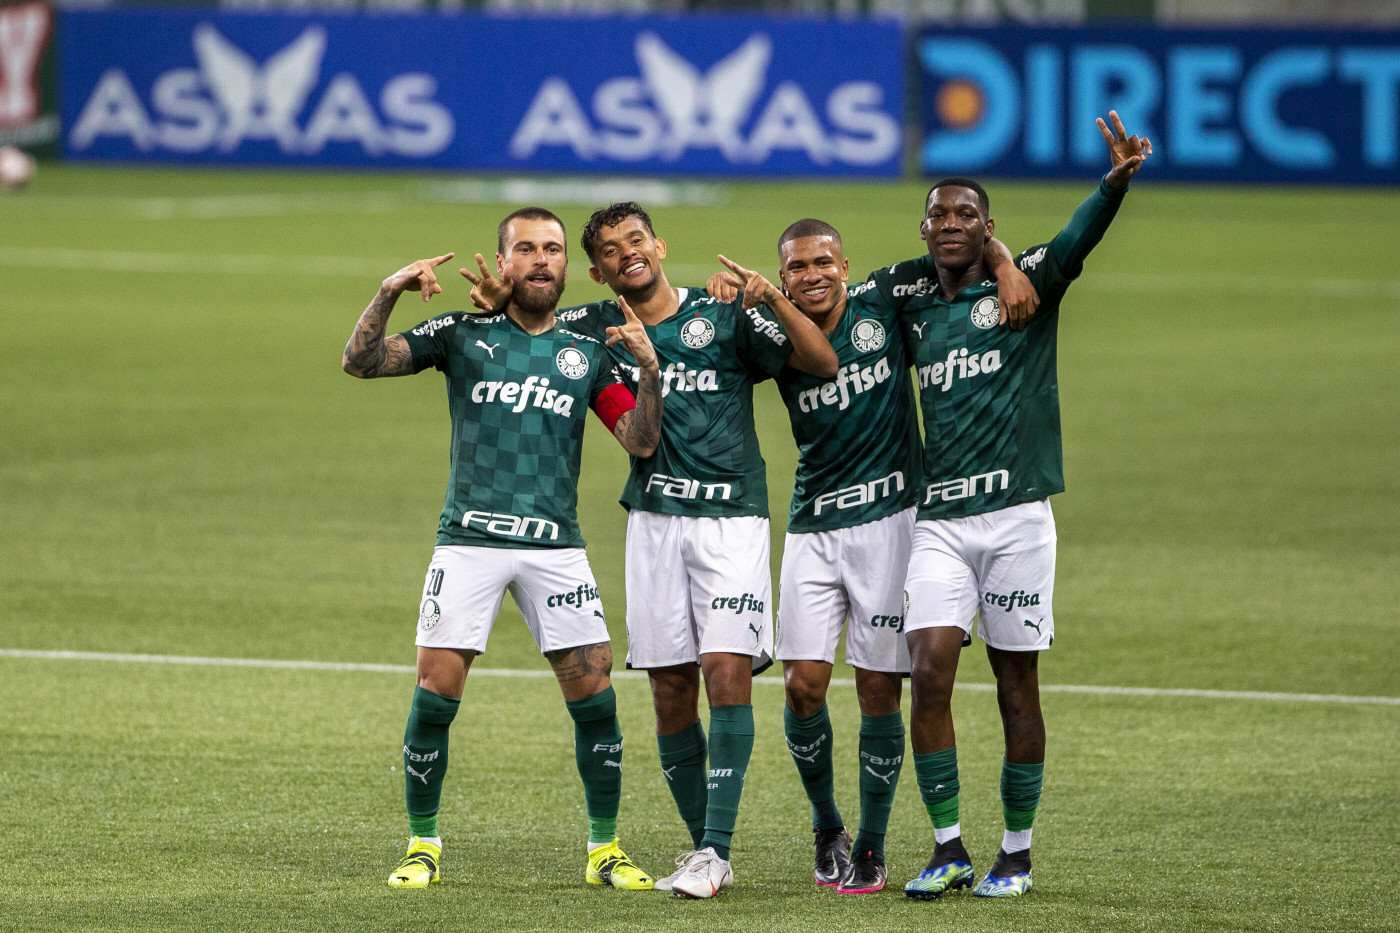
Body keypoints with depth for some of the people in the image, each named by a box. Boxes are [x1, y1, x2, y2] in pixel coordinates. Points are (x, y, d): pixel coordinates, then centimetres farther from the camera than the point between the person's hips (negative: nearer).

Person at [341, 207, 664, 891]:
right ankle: (423, 846, 7)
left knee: (594, 694, -4)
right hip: (470, 540, -2)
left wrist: (649, 368, -12)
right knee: (436, 692, -8)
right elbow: (360, 362, 0)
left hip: (556, 545, 2)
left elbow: (641, 443, 4)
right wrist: (388, 295, -16)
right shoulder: (462, 336, 8)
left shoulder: (589, 354, 12)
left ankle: (605, 849, 9)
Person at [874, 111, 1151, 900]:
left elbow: (1075, 243, -20)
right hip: (939, 518, 3)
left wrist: (1115, 184, -39)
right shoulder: (911, 296, 11)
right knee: (930, 672, -9)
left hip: (1016, 515, -3)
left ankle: (1017, 855, 13)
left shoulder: (1025, 286, -1)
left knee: (1016, 685, 3)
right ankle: (949, 850, -1)